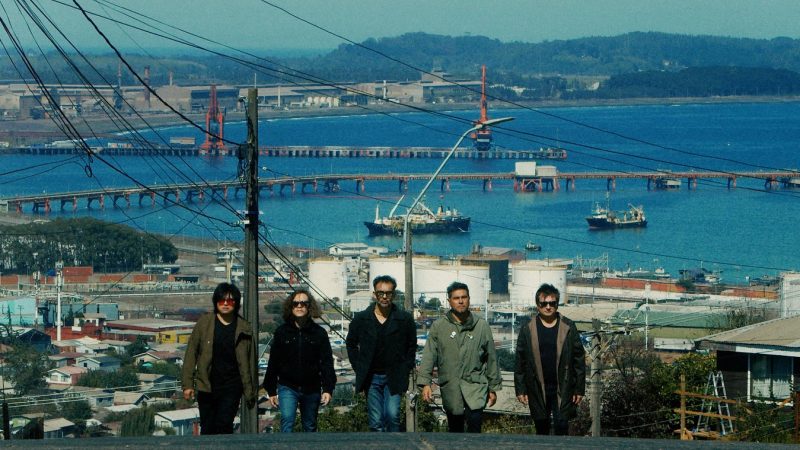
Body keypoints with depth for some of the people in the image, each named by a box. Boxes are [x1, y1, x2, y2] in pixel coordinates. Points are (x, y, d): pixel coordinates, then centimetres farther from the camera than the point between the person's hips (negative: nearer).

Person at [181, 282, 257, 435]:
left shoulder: (244, 329, 2)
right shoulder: (204, 323, 0)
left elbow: (249, 361, 5)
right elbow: (191, 352, 2)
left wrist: (250, 392, 4)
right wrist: (187, 383, -4)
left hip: (231, 387, -1)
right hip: (207, 386, 1)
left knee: (224, 425, -14)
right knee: (207, 428, 6)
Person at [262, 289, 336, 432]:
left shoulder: (319, 333, 2)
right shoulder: (282, 332, 2)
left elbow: (327, 362, 0)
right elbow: (273, 363, 6)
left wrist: (328, 389, -8)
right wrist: (271, 390, 5)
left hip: (311, 389, 1)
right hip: (287, 387, -1)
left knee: (310, 426, 11)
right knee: (287, 421, -18)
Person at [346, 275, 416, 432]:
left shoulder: (405, 319, 0)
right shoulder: (361, 319, 1)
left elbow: (412, 346, 13)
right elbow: (351, 344, 15)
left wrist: (405, 369, 5)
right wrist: (358, 368, 7)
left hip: (394, 377, -1)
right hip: (371, 378, 1)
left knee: (392, 415, -16)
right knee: (376, 422, -1)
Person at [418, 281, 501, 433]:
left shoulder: (481, 326, 5)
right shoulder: (439, 326, 3)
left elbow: (491, 358, 10)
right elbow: (429, 356, 0)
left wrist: (493, 387, 12)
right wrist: (425, 382, -10)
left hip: (475, 386, -1)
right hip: (450, 386, 1)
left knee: (475, 420, -22)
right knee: (455, 428, 9)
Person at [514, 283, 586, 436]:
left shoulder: (568, 328, 0)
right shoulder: (528, 330, 2)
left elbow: (579, 361, 1)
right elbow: (520, 363, 4)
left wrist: (579, 389, -2)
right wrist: (520, 390, 1)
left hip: (562, 390, -1)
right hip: (537, 390, 1)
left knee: (561, 428, -6)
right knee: (542, 430, 11)